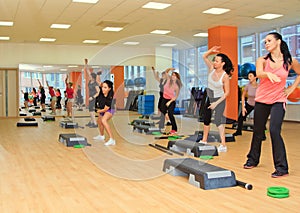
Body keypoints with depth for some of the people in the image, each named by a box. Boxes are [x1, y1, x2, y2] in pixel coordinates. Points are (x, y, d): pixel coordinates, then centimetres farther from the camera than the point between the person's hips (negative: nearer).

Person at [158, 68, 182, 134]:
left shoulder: (176, 86, -16)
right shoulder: (169, 80, -6)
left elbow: (176, 96, -12)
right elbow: (166, 72, 5)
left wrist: (170, 102, -19)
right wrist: (169, 69, -13)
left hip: (171, 100, -5)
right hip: (164, 99, 5)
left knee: (170, 114, -13)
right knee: (162, 113, 7)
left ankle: (174, 129, -6)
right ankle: (160, 127, 15)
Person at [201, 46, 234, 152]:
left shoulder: (225, 76, -21)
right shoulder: (212, 68, -7)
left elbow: (227, 92, -16)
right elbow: (204, 56, 1)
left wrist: (216, 103, -19)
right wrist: (211, 50, -18)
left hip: (219, 100, -7)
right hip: (210, 98, 7)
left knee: (218, 120, -23)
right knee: (206, 120, 17)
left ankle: (223, 145, -25)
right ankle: (204, 140, 35)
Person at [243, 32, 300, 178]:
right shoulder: (262, 60, -3)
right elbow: (258, 73, -24)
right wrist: (269, 74, -46)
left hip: (278, 101, -2)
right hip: (261, 100, 2)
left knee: (274, 131, -16)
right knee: (257, 131, 13)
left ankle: (282, 167, -6)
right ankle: (253, 159, 32)